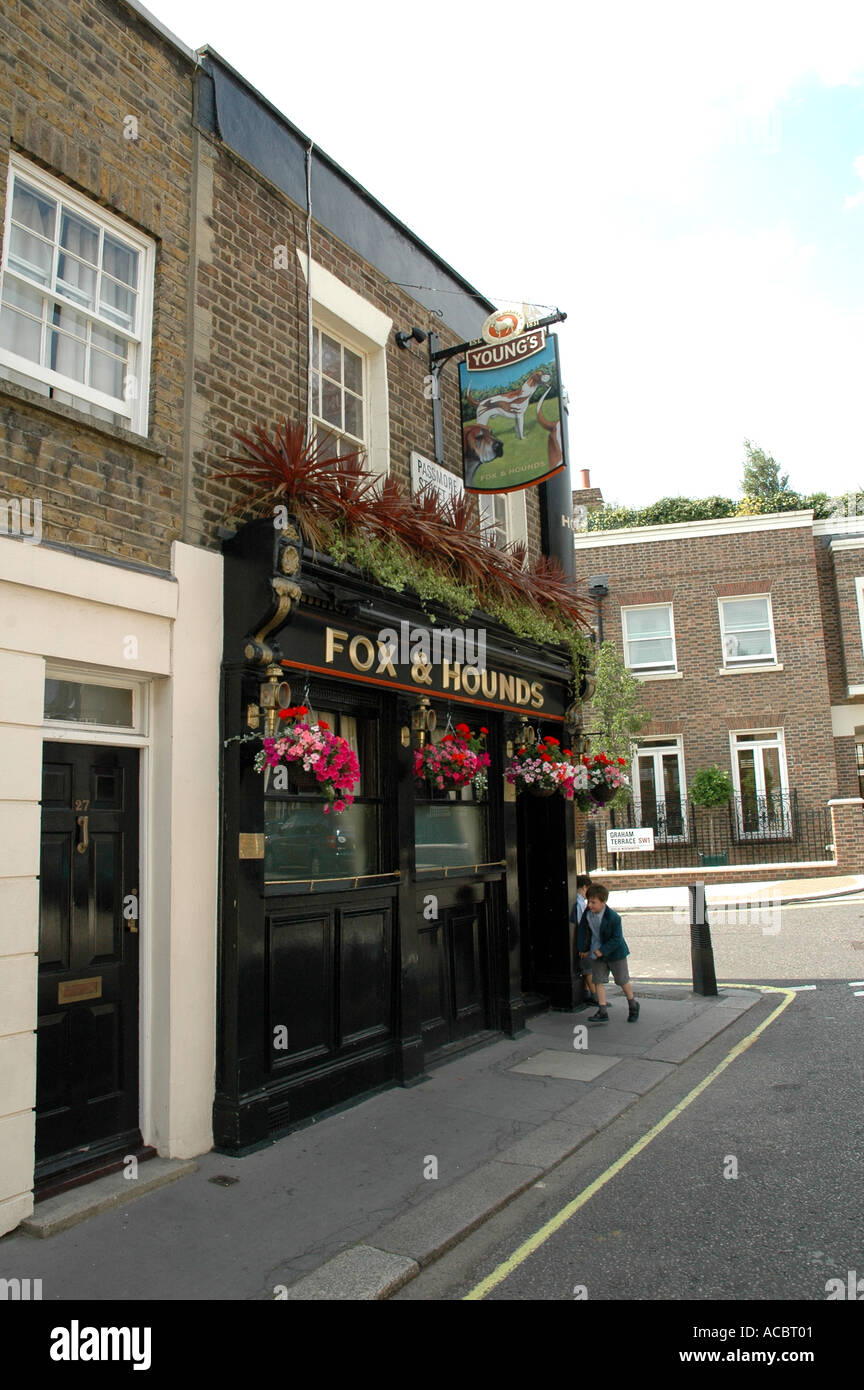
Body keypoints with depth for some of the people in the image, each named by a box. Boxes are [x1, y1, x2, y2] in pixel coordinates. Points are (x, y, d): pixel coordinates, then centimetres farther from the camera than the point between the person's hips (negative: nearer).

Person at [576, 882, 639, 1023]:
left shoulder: (613, 918, -26)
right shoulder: (587, 913, -10)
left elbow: (617, 939, -22)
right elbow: (582, 931, 3)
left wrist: (602, 951, -24)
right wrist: (582, 949, 3)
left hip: (615, 953, -5)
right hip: (597, 953, 5)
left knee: (623, 981, 9)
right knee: (598, 981, -1)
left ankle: (633, 1006, 32)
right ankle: (602, 1012, 3)